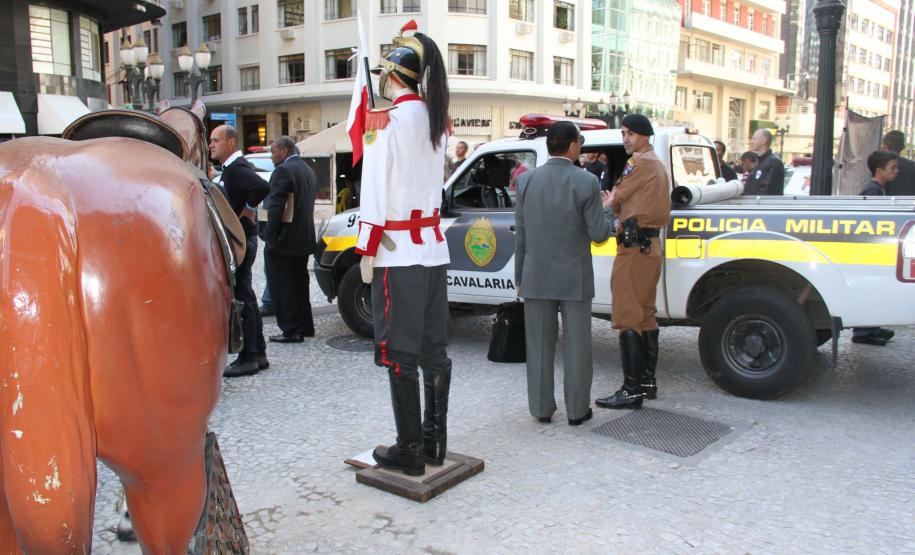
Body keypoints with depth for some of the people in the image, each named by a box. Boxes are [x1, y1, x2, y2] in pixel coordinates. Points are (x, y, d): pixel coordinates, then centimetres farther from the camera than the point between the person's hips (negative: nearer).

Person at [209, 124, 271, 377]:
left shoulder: (236, 168, -15)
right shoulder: (233, 167, 16)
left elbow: (263, 187, -32)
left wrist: (246, 210, -19)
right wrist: (247, 210, 10)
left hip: (240, 240, -11)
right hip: (242, 240, 11)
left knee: (242, 300, -6)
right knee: (246, 298, 14)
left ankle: (248, 358, 0)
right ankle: (258, 353, 22)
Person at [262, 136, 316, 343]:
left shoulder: (283, 171, -15)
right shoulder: (307, 170, 15)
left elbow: (275, 207, -20)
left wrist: (269, 238, -17)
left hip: (284, 241, -9)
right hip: (304, 240, 9)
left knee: (282, 287, -2)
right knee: (299, 284, 17)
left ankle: (291, 331, 0)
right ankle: (304, 327, 23)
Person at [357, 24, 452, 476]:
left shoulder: (386, 120, -12)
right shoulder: (435, 119, 11)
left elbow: (376, 193, -13)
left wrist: (366, 253, -9)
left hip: (397, 252, -7)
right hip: (433, 247, 7)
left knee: (400, 354, -1)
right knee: (434, 348, 11)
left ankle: (410, 451, 6)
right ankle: (435, 440, 21)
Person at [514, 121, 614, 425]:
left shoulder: (526, 180, -2)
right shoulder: (587, 183, -11)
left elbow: (520, 234, 2)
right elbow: (599, 233, -9)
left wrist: (520, 276, 10)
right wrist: (604, 208, 10)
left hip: (536, 277, 3)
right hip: (574, 278, -2)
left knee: (539, 345, 12)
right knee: (577, 346, 9)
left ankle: (542, 408, 20)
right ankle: (577, 409, 17)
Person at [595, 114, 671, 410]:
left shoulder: (640, 162, -10)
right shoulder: (658, 164, 21)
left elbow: (616, 201, -6)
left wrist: (611, 203, 15)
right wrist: (619, 204, 5)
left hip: (634, 246, -10)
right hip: (652, 244, 10)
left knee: (628, 319, -9)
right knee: (645, 315, 14)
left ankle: (632, 390, -7)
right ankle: (647, 381, 21)